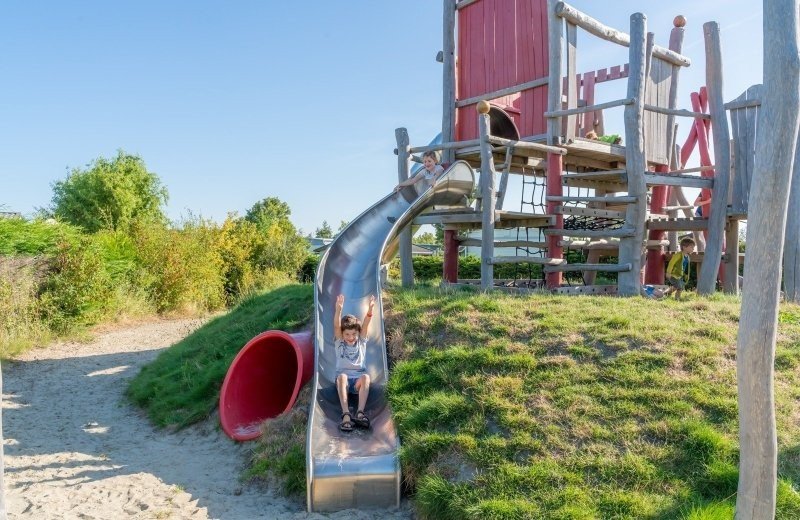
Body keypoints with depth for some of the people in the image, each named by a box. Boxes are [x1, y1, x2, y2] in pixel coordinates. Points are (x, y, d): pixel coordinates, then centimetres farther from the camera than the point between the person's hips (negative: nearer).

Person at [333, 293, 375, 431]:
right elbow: (336, 326, -13)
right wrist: (338, 309, -32)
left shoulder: (361, 342, 8)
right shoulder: (339, 342, 5)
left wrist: (370, 308, -26)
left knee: (366, 377, -33)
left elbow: (365, 325, -8)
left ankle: (360, 413, -43)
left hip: (358, 380, 1)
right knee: (342, 376, -35)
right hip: (343, 380, -1)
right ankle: (346, 414, -47)